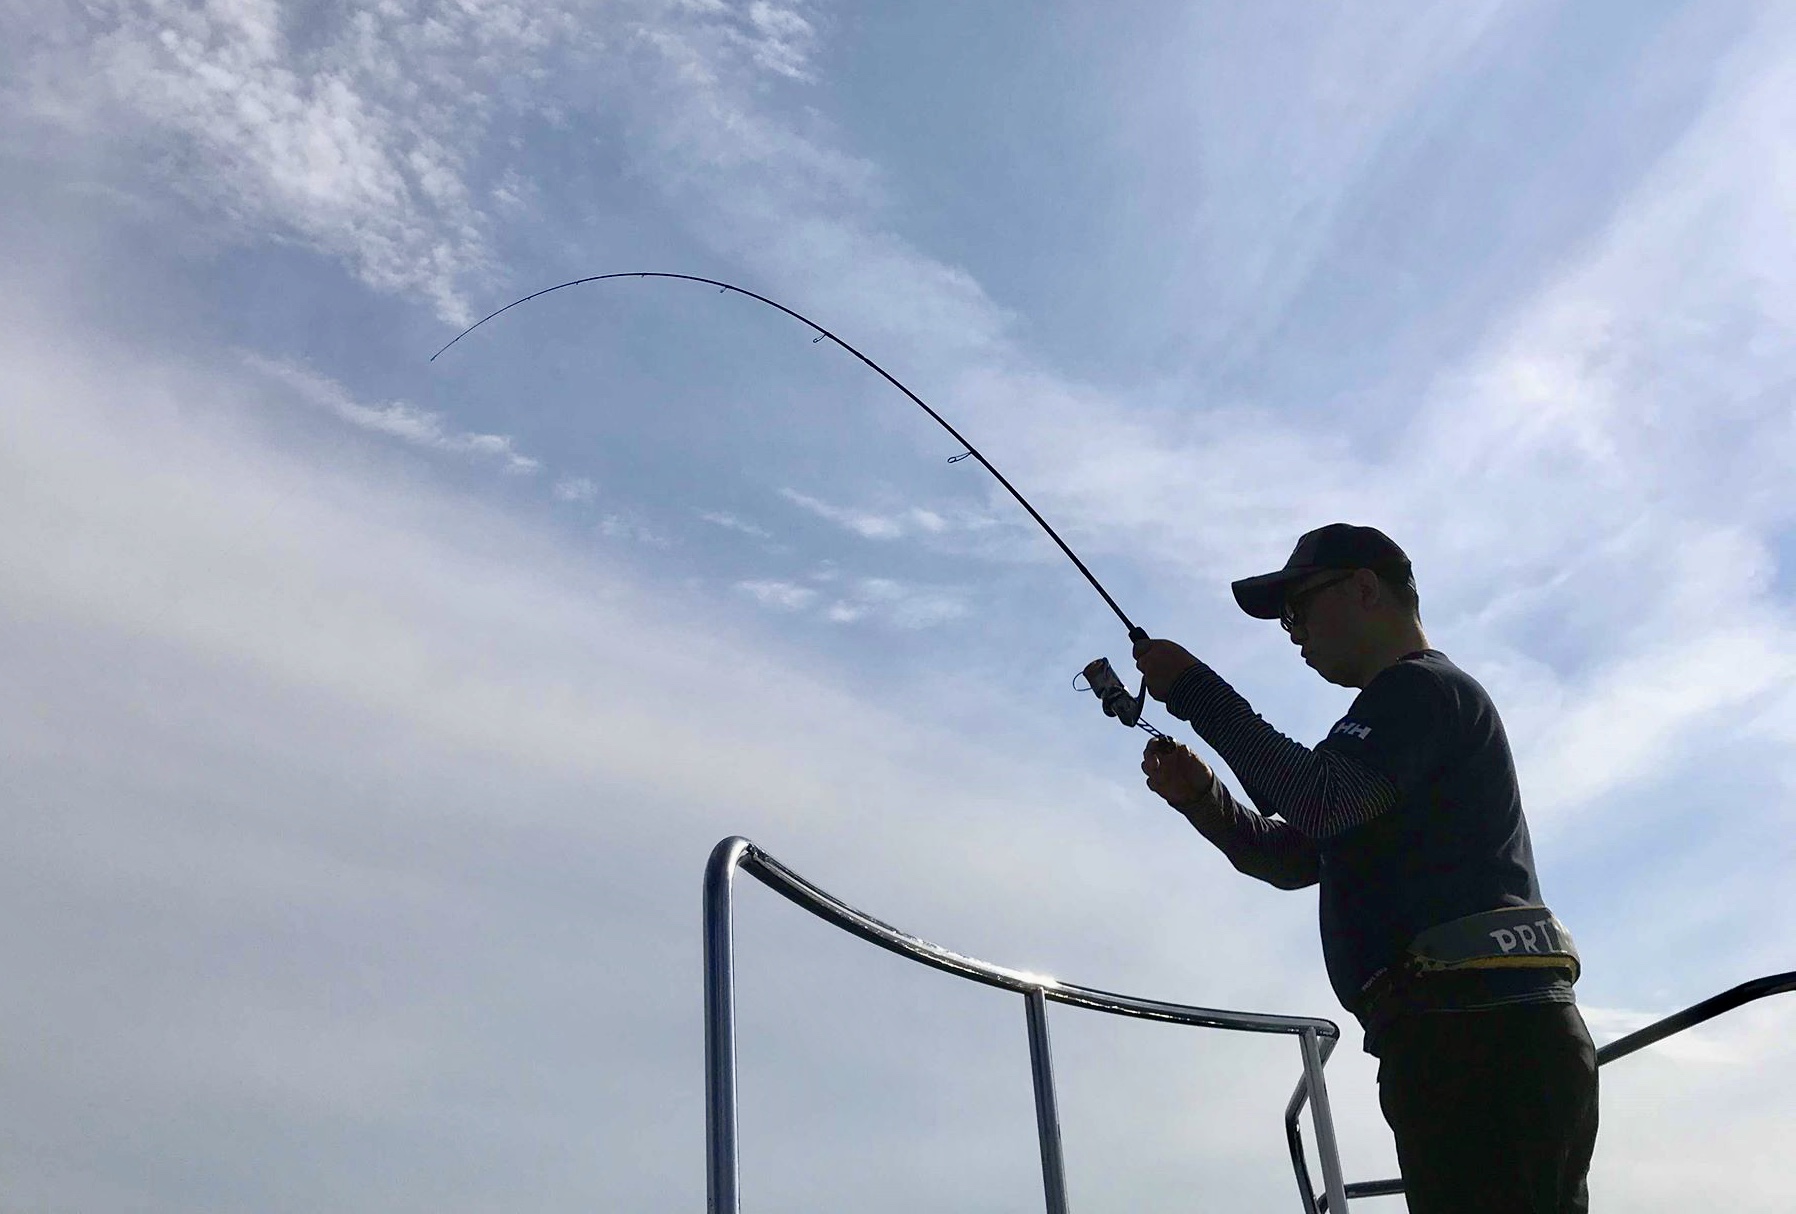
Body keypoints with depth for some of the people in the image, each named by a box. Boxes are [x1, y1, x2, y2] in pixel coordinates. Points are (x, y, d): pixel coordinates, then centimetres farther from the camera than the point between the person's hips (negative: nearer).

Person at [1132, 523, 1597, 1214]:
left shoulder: (1421, 688, -3)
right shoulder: (1401, 718, 29)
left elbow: (1318, 801, -20)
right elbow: (1290, 858, 25)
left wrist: (1194, 691, -12)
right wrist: (1201, 796, 8)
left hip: (1478, 1031, -10)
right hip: (1484, 1032, 10)